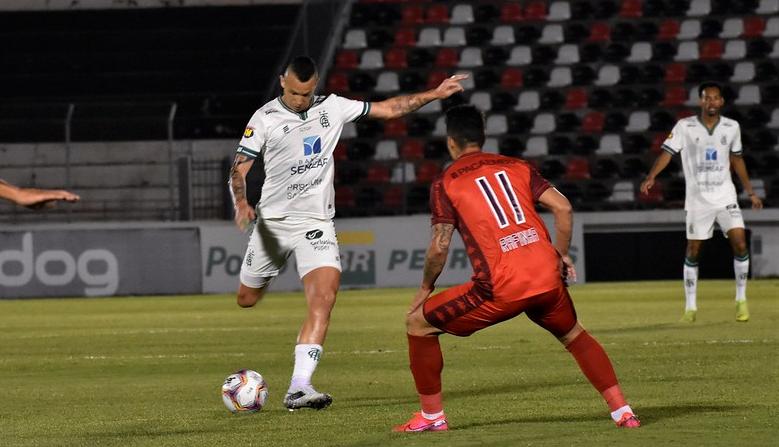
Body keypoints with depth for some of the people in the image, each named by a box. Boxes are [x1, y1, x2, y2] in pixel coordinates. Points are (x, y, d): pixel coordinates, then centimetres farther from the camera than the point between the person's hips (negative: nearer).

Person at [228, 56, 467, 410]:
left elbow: (388, 109, 11)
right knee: (246, 300, 8)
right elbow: (239, 169, -8)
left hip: (315, 222, 1)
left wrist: (436, 94, 7)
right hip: (272, 220, -1)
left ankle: (299, 388, -26)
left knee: (324, 299, -20)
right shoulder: (265, 119, -5)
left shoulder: (332, 108, 4)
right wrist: (241, 203, -27)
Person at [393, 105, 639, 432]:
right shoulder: (517, 166, 17)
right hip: (547, 276, 4)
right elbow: (563, 208, 9)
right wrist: (561, 255, 21)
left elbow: (440, 247, 0)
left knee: (418, 322, 13)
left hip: (502, 288, -4)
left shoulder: (445, 183, 6)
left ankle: (431, 416, 16)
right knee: (574, 336, 32)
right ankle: (622, 411, 22)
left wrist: (425, 288, 15)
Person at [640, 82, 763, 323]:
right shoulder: (685, 127, -5)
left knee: (740, 244, -12)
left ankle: (741, 300, 3)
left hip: (725, 196, 1)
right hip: (697, 199, -1)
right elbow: (667, 152, -12)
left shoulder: (732, 127, 4)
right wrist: (651, 177, -28)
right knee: (693, 251, 2)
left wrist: (750, 191, 18)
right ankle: (690, 307, 13)